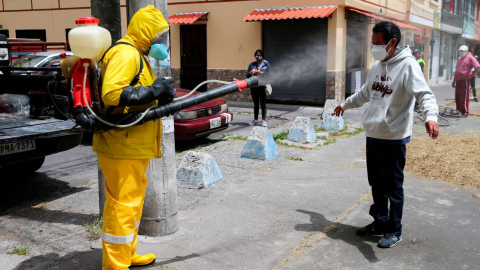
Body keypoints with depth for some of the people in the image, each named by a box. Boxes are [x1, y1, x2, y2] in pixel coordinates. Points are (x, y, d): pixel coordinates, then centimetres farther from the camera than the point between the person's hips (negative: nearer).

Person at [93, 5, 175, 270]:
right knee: (122, 204, -4)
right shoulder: (126, 53, -15)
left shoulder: (137, 55, 20)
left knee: (133, 200, 20)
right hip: (122, 147, -11)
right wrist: (153, 92, -22)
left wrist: (159, 92, 6)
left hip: (134, 146, 11)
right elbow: (111, 93, -27)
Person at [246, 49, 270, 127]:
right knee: (255, 104, 9)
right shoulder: (252, 64, 13)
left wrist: (261, 73, -18)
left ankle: (264, 120, -1)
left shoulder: (266, 64, 5)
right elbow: (247, 75, 10)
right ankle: (255, 120, 14)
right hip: (254, 87, 3)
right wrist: (250, 73, -12)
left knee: (263, 104, -3)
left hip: (263, 86, -3)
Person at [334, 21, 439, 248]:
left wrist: (431, 116, -45)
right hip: (372, 136, 8)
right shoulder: (377, 66, 11)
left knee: (393, 187, 3)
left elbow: (424, 93, -26)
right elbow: (365, 93, 27)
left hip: (394, 139, -8)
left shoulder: (407, 65, -14)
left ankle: (394, 231, 19)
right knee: (377, 184, 18)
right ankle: (379, 223, 34)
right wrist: (345, 105, 40)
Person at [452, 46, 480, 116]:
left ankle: (464, 113, -2)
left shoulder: (470, 58, -4)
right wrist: (454, 81, 21)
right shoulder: (459, 58, 20)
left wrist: (471, 75, -14)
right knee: (457, 98, 11)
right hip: (458, 80, 8)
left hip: (464, 80, -8)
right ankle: (458, 111, 19)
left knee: (464, 97, -6)